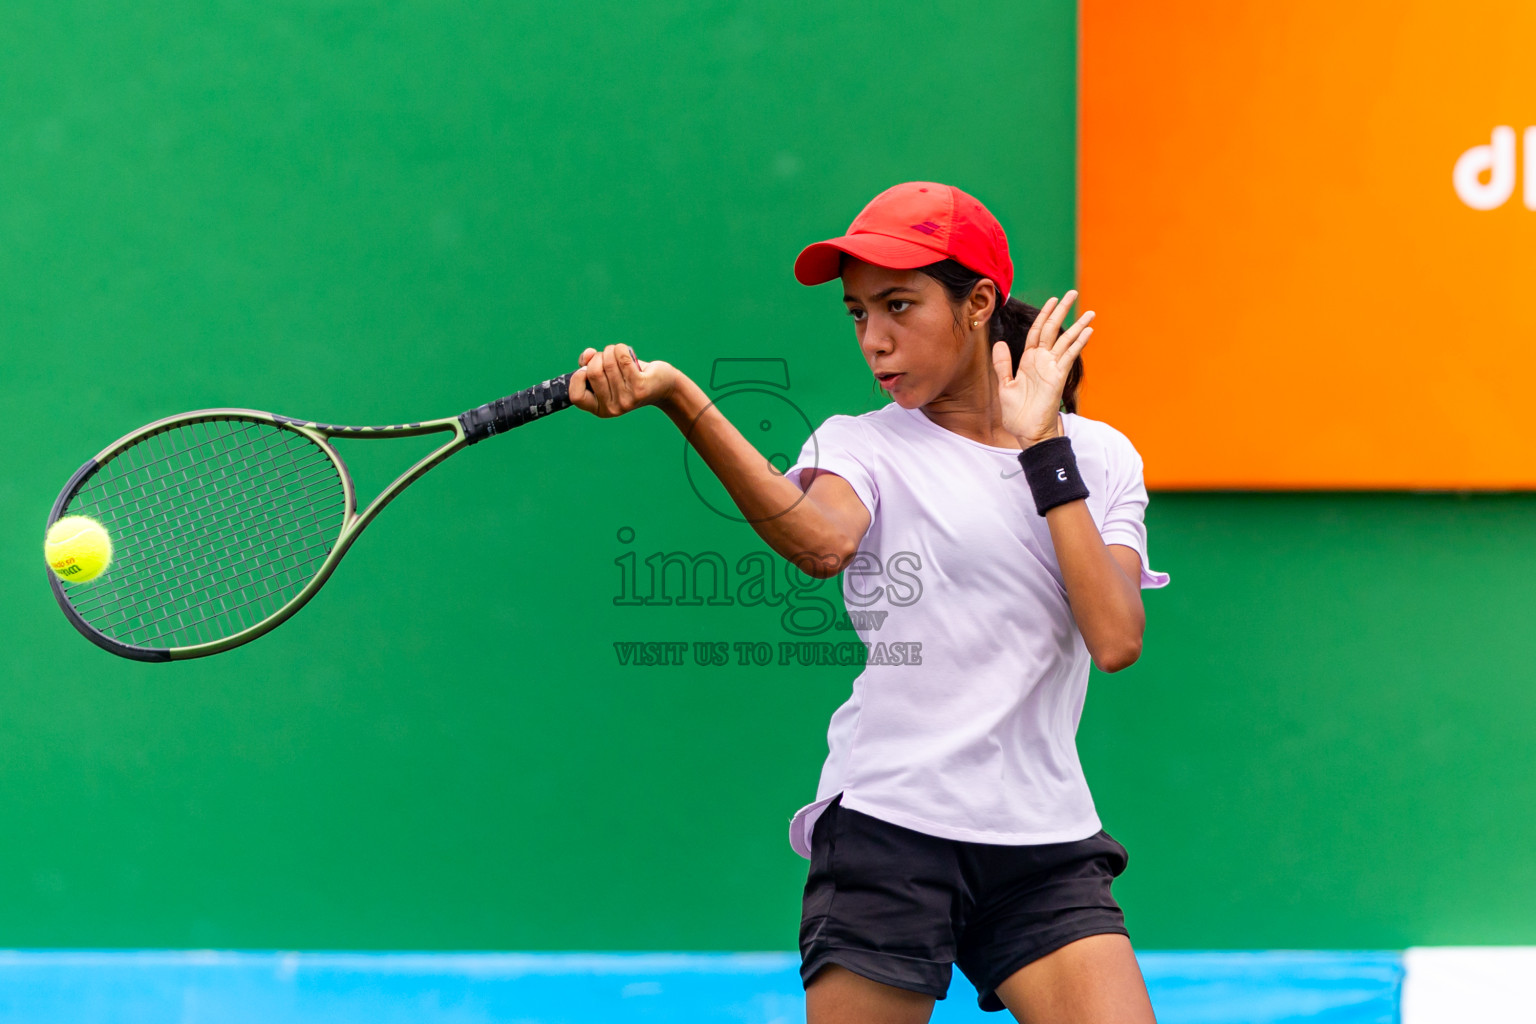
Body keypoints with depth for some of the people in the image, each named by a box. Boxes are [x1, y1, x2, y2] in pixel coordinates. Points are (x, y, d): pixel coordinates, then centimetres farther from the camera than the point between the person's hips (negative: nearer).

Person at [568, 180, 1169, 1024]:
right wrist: (676, 396, -34)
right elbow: (821, 543, -22)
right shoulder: (862, 446, 4)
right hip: (887, 827, -1)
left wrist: (1042, 448, -5)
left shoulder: (1097, 457, 9)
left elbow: (1116, 638, -8)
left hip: (1045, 845, 1)